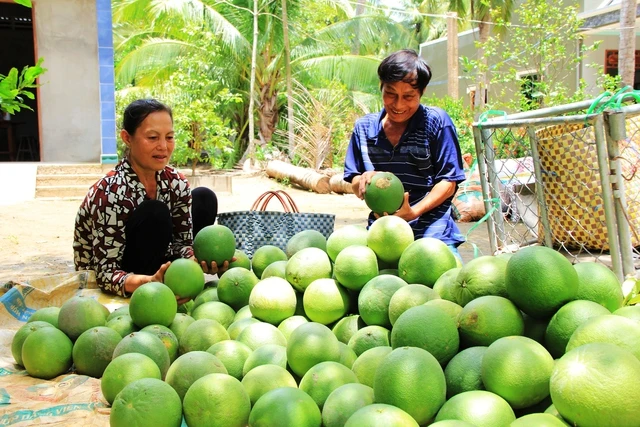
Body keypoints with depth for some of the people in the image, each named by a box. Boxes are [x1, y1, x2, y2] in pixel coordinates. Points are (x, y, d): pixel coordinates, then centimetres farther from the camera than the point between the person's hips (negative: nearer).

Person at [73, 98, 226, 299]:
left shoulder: (176, 183, -10)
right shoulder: (111, 192, -29)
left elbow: (182, 241, -8)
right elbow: (105, 272, -30)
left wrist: (198, 260, -32)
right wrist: (149, 282, -50)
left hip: (154, 270, 7)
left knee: (204, 198, 0)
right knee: (155, 213, -29)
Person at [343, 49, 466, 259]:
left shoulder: (436, 121, -1)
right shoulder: (364, 127, 9)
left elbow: (449, 181, -2)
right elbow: (354, 182, 14)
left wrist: (413, 211, -17)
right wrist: (364, 179, -11)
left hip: (431, 230, -2)